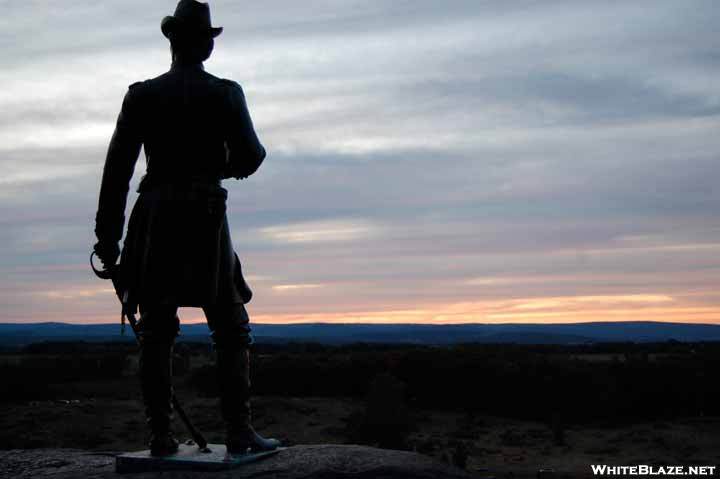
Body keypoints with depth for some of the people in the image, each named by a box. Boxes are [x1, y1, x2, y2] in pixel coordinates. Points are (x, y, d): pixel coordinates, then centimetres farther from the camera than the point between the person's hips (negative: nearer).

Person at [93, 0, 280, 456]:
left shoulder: (142, 95, 6)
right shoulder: (225, 93, 0)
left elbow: (117, 167, 1)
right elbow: (250, 157, -6)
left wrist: (108, 234, 4)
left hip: (154, 220, 2)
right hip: (206, 218, -2)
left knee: (157, 332, 6)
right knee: (231, 329, 5)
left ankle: (161, 434, 6)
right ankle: (239, 430, 1)